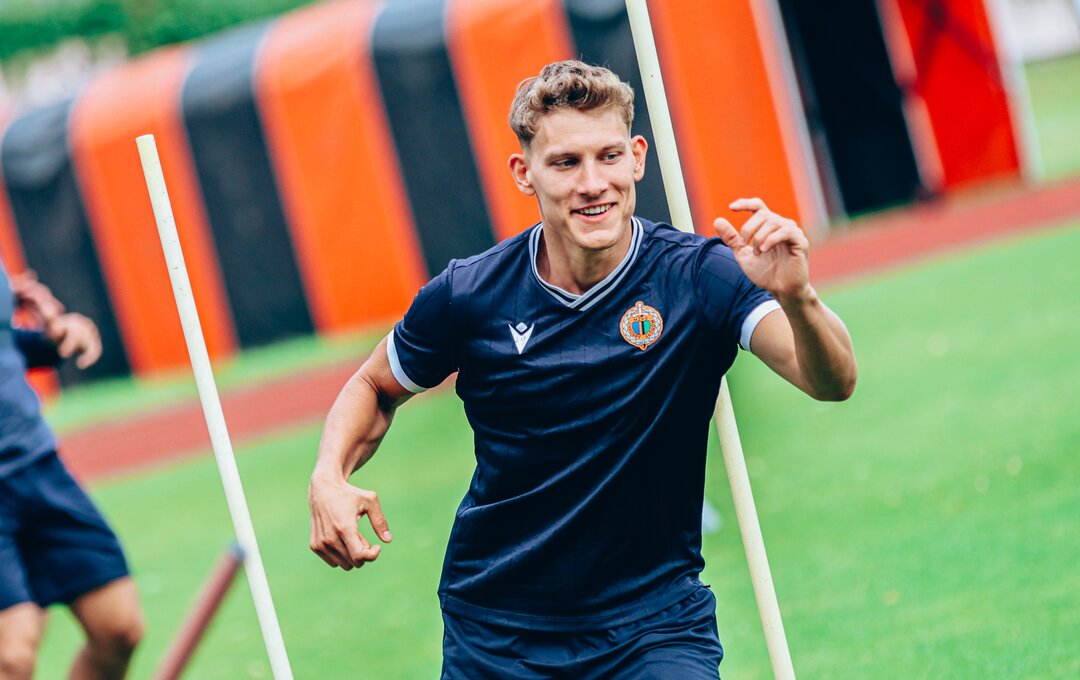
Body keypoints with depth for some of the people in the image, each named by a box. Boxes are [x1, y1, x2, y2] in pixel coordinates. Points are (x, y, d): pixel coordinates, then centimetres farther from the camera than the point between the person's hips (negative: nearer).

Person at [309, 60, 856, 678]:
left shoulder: (697, 277, -14)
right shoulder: (468, 296, -8)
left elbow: (833, 383, -27)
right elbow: (375, 386, 11)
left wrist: (796, 298, -48)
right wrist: (330, 477, -9)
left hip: (652, 621, -2)